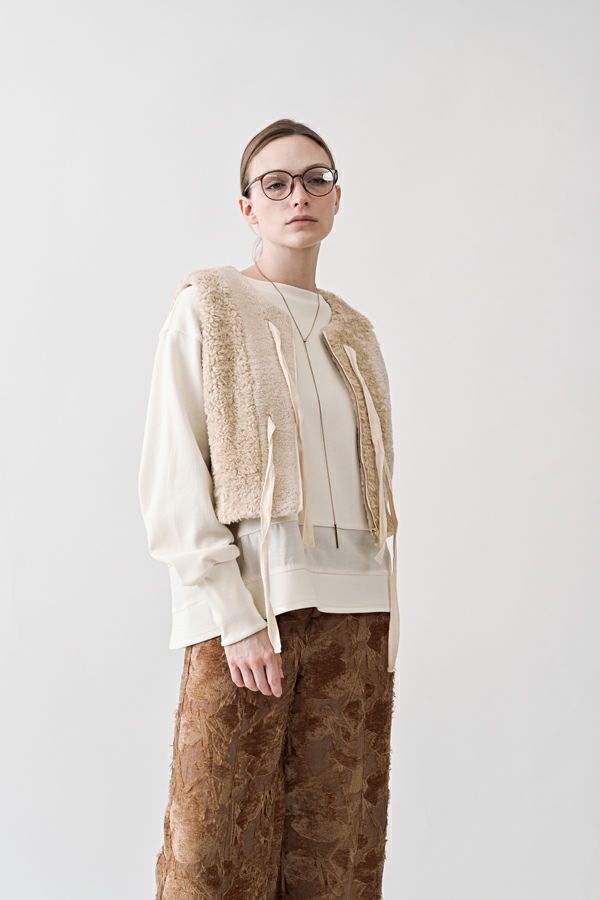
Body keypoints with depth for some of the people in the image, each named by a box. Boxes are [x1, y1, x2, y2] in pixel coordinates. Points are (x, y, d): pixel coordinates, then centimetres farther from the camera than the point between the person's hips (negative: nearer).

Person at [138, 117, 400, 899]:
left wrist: (386, 620, 5)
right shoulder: (208, 308, 1)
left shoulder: (357, 334, 16)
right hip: (245, 606, -4)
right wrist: (235, 618, -14)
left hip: (353, 611, 4)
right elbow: (170, 486, -6)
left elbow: (375, 486, 15)